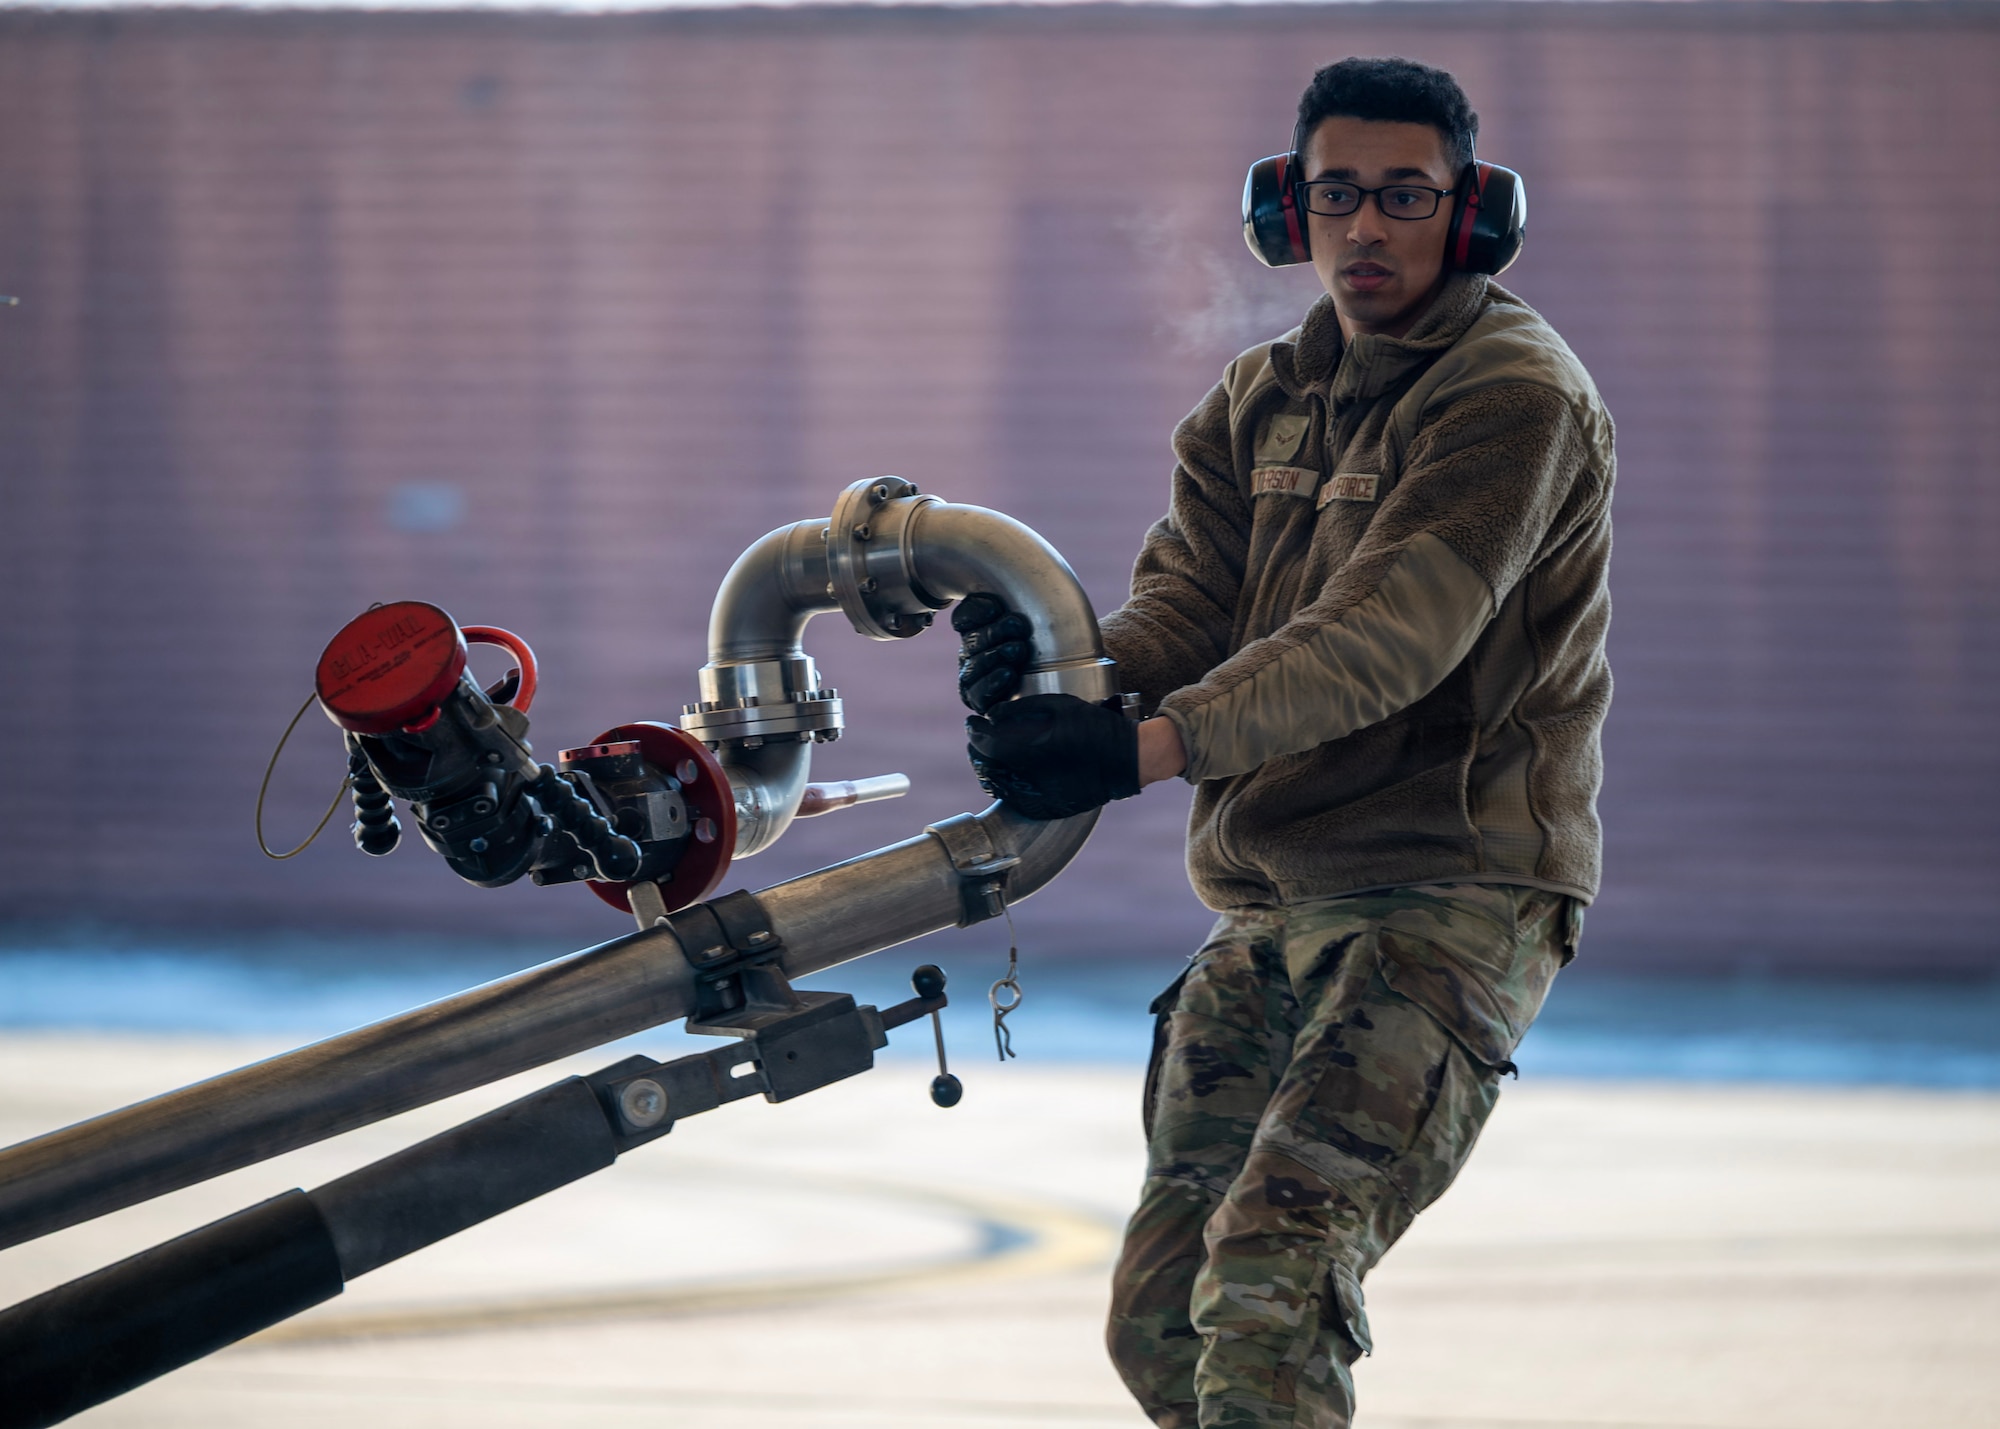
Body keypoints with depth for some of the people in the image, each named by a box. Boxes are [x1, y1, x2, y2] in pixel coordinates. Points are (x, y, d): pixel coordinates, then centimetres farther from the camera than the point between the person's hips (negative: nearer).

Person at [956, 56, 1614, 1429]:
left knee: (1273, 1267, -24)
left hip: (1448, 902, -8)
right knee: (1160, 1316, 7)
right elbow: (1186, 607, 3)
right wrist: (1065, 673, -22)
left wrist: (1150, 745, -37)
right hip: (1267, 910, 8)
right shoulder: (1263, 401, 15)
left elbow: (1389, 634, -24)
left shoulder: (1518, 397, -11)